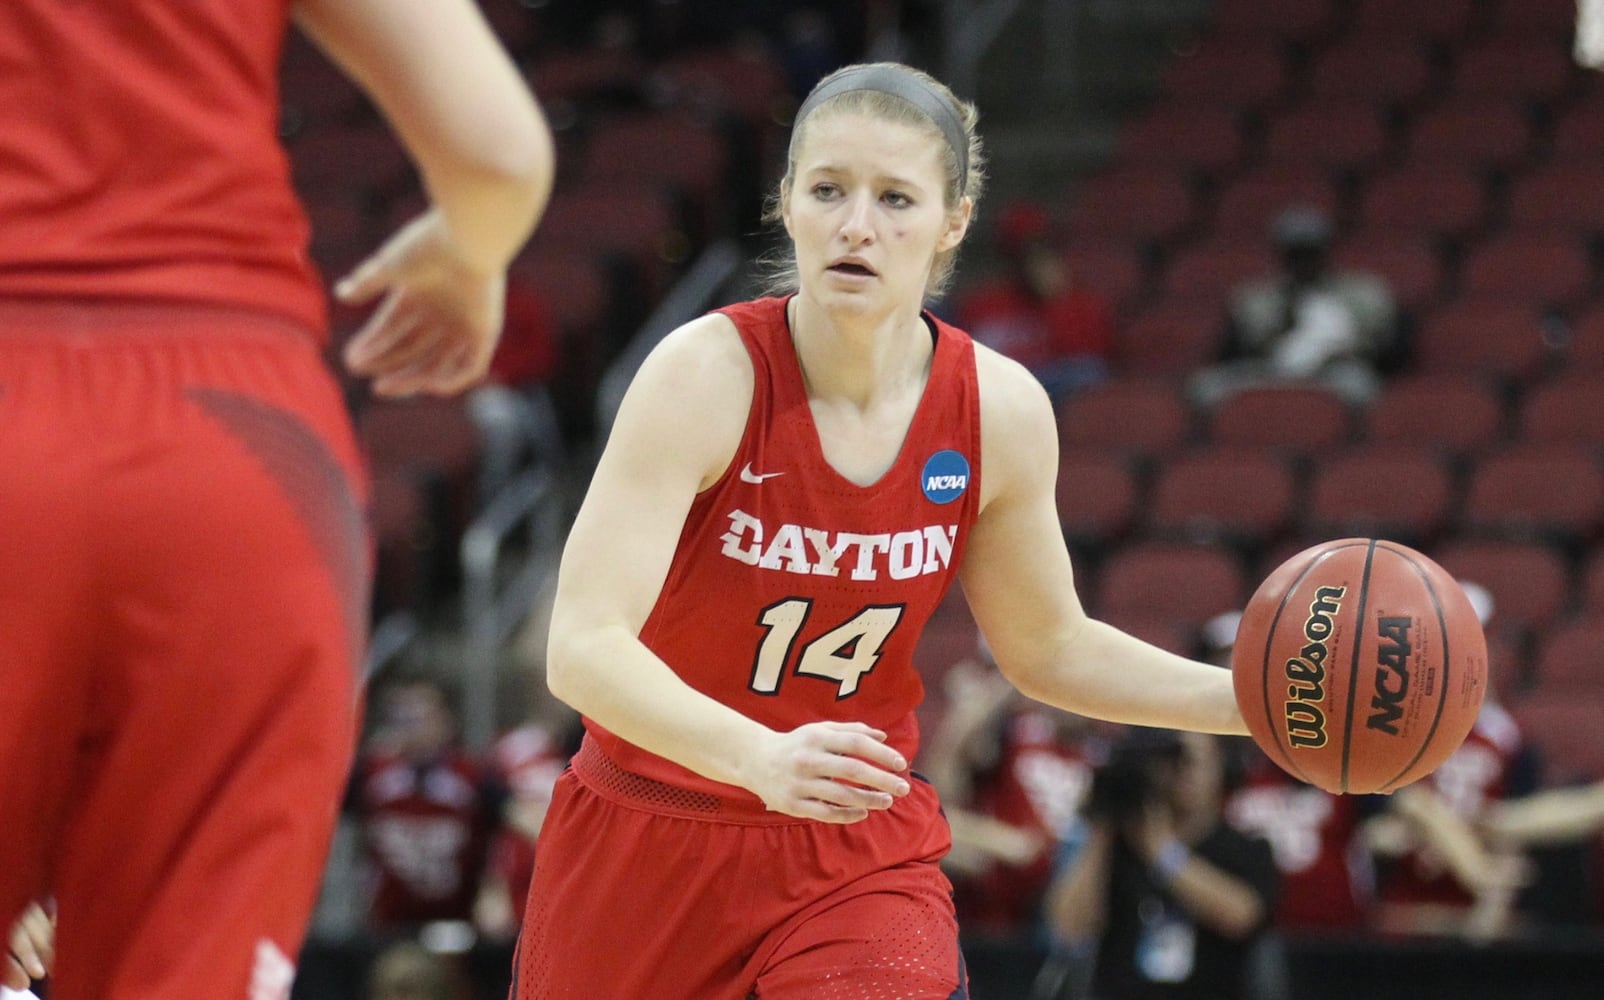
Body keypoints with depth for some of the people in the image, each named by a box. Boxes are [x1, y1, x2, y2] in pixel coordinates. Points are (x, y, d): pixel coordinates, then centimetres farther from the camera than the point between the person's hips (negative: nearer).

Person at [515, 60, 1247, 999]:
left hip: (859, 853, 2)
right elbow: (582, 647, -30)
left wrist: (1255, 700, -5)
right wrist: (760, 758, -47)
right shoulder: (710, 372, -21)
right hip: (647, 842, -1)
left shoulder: (1000, 409, -9)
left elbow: (1048, 648, 9)